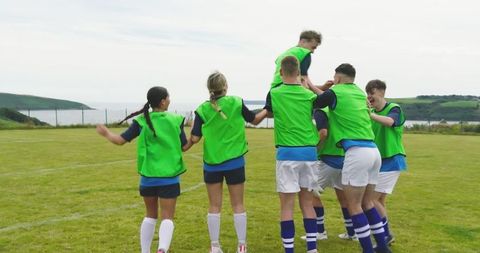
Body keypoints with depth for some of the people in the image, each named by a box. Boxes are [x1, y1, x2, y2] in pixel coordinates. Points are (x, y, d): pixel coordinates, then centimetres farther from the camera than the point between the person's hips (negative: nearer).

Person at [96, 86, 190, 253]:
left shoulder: (142, 121, -2)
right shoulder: (176, 120, -4)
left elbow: (120, 140, -2)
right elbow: (185, 147, 1)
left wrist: (106, 133, 17)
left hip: (148, 176, 2)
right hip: (169, 177, -2)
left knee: (150, 215, 19)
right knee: (167, 217, 0)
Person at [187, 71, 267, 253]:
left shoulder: (202, 109, -5)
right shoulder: (236, 103, -5)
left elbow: (195, 138, -7)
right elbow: (255, 120, 9)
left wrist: (187, 143, 15)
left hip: (211, 163, 1)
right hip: (234, 162, 0)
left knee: (214, 206, 9)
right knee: (238, 205, 9)